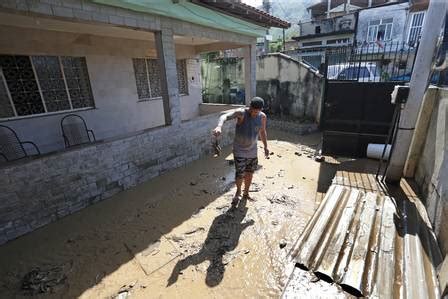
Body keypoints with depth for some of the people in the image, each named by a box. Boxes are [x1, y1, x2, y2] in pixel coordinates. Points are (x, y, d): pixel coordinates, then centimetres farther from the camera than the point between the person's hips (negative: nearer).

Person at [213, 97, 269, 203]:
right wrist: (219, 127, -59)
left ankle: (246, 193, 39)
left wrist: (265, 147, 15)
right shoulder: (241, 112, -21)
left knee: (249, 173, 15)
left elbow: (262, 132, 12)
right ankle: (238, 191, 29)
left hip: (252, 150, 4)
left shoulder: (262, 116, -6)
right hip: (239, 150, -4)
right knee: (240, 174, -4)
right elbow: (224, 116, -38)